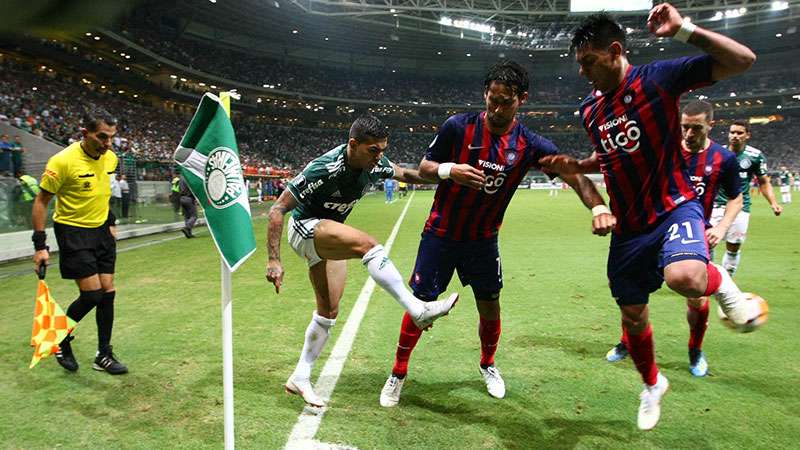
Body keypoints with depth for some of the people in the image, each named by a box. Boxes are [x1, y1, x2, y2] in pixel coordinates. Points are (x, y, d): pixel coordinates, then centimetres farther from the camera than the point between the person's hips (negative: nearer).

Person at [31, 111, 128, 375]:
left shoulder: (110, 158, 0)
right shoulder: (63, 161, -19)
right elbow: (41, 201, -11)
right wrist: (40, 245, -14)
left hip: (101, 230, 6)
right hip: (73, 232, -6)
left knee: (108, 292, 4)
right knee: (91, 294, -9)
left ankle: (104, 355, 16)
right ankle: (61, 339, 20)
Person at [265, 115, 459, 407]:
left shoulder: (375, 164, -10)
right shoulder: (325, 169, -29)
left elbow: (404, 174, 14)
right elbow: (278, 209, -25)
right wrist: (273, 260, -30)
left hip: (329, 234, 8)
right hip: (305, 228, -7)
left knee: (329, 311, 7)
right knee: (368, 244, -31)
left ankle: (300, 378, 19)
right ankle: (418, 310, -30)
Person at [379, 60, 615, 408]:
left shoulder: (530, 145, -10)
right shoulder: (457, 127, -14)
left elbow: (573, 174, -18)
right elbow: (424, 167, -5)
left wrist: (598, 207, -37)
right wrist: (449, 170, -28)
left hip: (483, 240, 2)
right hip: (441, 233, -2)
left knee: (489, 306, 9)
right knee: (420, 304, 0)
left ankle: (487, 365, 38)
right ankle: (398, 374, 20)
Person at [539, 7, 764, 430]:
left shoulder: (658, 77, -10)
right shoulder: (589, 108, 8)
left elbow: (742, 60, -15)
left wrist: (683, 29, -23)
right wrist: (573, 165, 5)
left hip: (674, 208, -5)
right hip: (628, 227, 6)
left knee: (684, 278, -37)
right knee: (632, 317, 13)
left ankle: (719, 282, 1)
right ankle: (652, 384, 41)